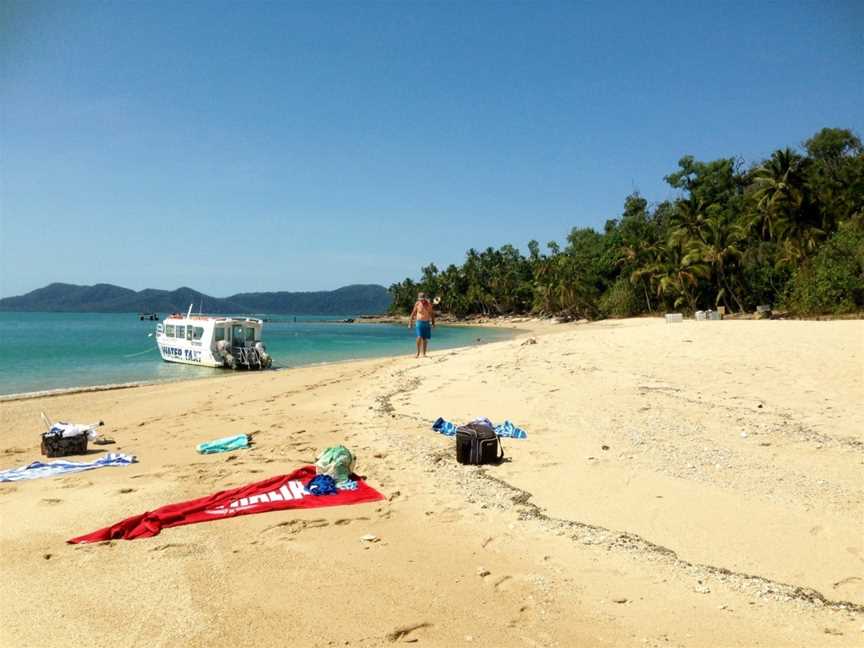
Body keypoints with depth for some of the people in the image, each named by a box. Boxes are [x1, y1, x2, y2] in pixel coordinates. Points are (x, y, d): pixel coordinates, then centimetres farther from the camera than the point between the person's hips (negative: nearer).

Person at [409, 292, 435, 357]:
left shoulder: (429, 303, -2)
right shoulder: (417, 304, -5)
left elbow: (432, 313, 8)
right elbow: (413, 313, 5)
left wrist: (433, 322, 6)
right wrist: (410, 322, 3)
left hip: (427, 323, 2)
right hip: (419, 322, -2)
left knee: (425, 339, 4)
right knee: (419, 337, -17)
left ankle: (424, 353, 11)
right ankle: (418, 352, -2)